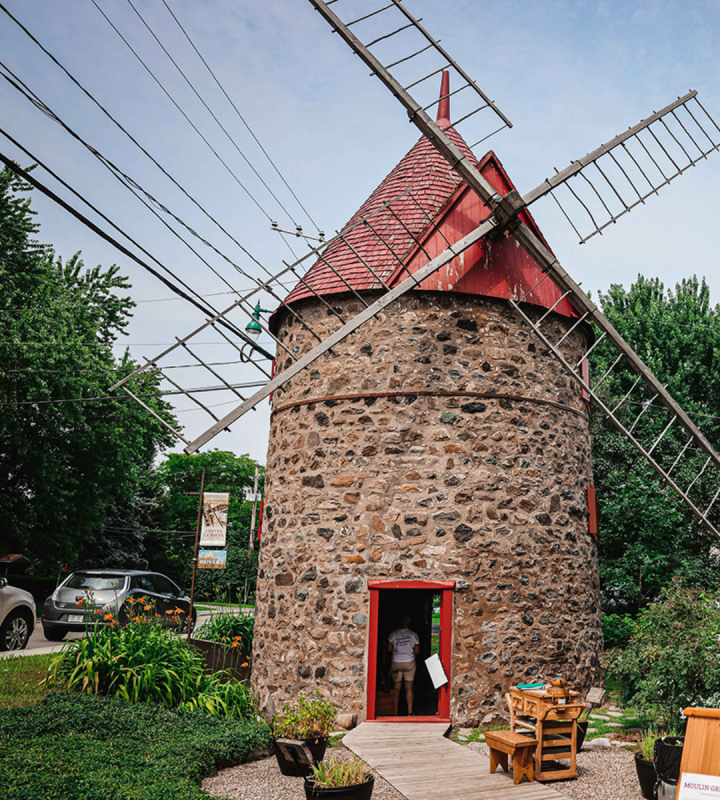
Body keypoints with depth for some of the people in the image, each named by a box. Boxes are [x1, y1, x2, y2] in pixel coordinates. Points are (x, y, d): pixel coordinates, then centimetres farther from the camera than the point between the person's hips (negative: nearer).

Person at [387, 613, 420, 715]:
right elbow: (417, 652, -1)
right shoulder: (414, 635, -3)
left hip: (396, 663, 0)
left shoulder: (393, 634, -5)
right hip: (410, 663, 0)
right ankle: (409, 712, 5)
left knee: (396, 689, 6)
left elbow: (389, 649, -4)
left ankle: (395, 713, 7)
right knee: (409, 688, 6)